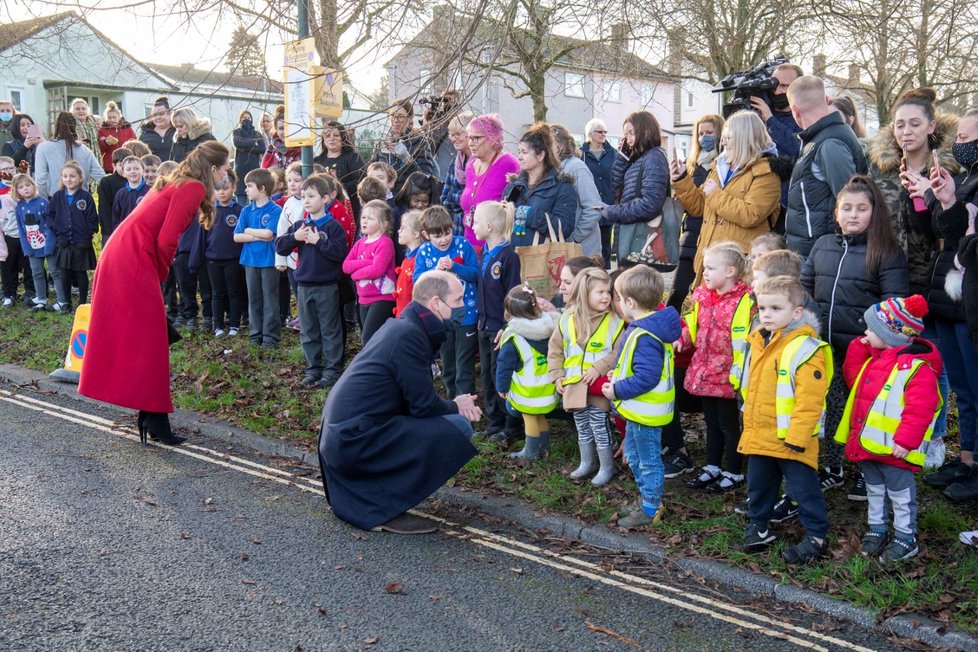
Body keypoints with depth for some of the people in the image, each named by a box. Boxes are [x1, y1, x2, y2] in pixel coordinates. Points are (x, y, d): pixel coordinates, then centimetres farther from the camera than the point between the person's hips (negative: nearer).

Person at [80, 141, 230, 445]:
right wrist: (160, 274, -1)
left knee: (129, 337, 13)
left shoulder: (175, 182, 19)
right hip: (134, 261, -10)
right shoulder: (195, 188, -9)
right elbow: (166, 239, -16)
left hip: (117, 255, 10)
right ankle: (154, 417, 1)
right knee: (148, 340, -4)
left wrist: (157, 272, 11)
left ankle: (147, 412, 20)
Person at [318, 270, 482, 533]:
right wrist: (456, 408, 5)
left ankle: (366, 496, 17)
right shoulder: (408, 335, -17)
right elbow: (424, 405, -15)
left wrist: (454, 404, 4)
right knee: (458, 428, -15)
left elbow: (415, 396, 19)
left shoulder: (403, 325, 13)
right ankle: (384, 509, -8)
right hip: (356, 440, -10)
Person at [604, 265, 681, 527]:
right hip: (638, 408, 11)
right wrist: (619, 377, 8)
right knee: (633, 454, 24)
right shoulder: (651, 326, 4)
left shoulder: (644, 337, -28)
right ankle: (647, 497, 38)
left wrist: (618, 390, -23)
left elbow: (647, 377, -32)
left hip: (646, 411, -11)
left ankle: (650, 509, 20)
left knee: (648, 460, 5)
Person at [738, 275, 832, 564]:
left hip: (790, 438, -8)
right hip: (759, 436, 8)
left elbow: (809, 400, -23)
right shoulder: (759, 342, 8)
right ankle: (758, 526, 37)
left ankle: (816, 537, 20)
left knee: (803, 487, 5)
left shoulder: (805, 348, -19)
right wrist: (749, 424, 20)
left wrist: (797, 437, -23)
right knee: (758, 484, 20)